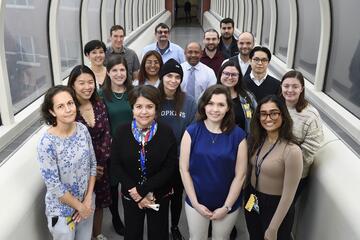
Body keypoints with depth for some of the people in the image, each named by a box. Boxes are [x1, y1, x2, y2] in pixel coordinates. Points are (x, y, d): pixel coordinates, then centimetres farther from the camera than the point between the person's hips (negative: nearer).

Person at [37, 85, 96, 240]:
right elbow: (53, 185, -21)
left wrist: (89, 198, -6)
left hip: (86, 201, 5)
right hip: (62, 209, -5)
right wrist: (79, 206, -11)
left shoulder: (82, 129, -9)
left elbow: (92, 164, 0)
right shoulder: (47, 143, -25)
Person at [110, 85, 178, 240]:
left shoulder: (166, 133, -12)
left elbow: (169, 168, -14)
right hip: (130, 196, 1)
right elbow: (116, 166, -8)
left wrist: (141, 190, -20)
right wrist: (135, 194, -17)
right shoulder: (122, 132, -8)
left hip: (160, 196, -1)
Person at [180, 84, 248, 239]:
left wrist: (226, 206, -8)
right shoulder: (192, 131, -10)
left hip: (228, 204, 0)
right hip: (196, 202, 0)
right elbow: (184, 169, -8)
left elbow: (240, 175, -8)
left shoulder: (238, 135, -11)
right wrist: (196, 203, -9)